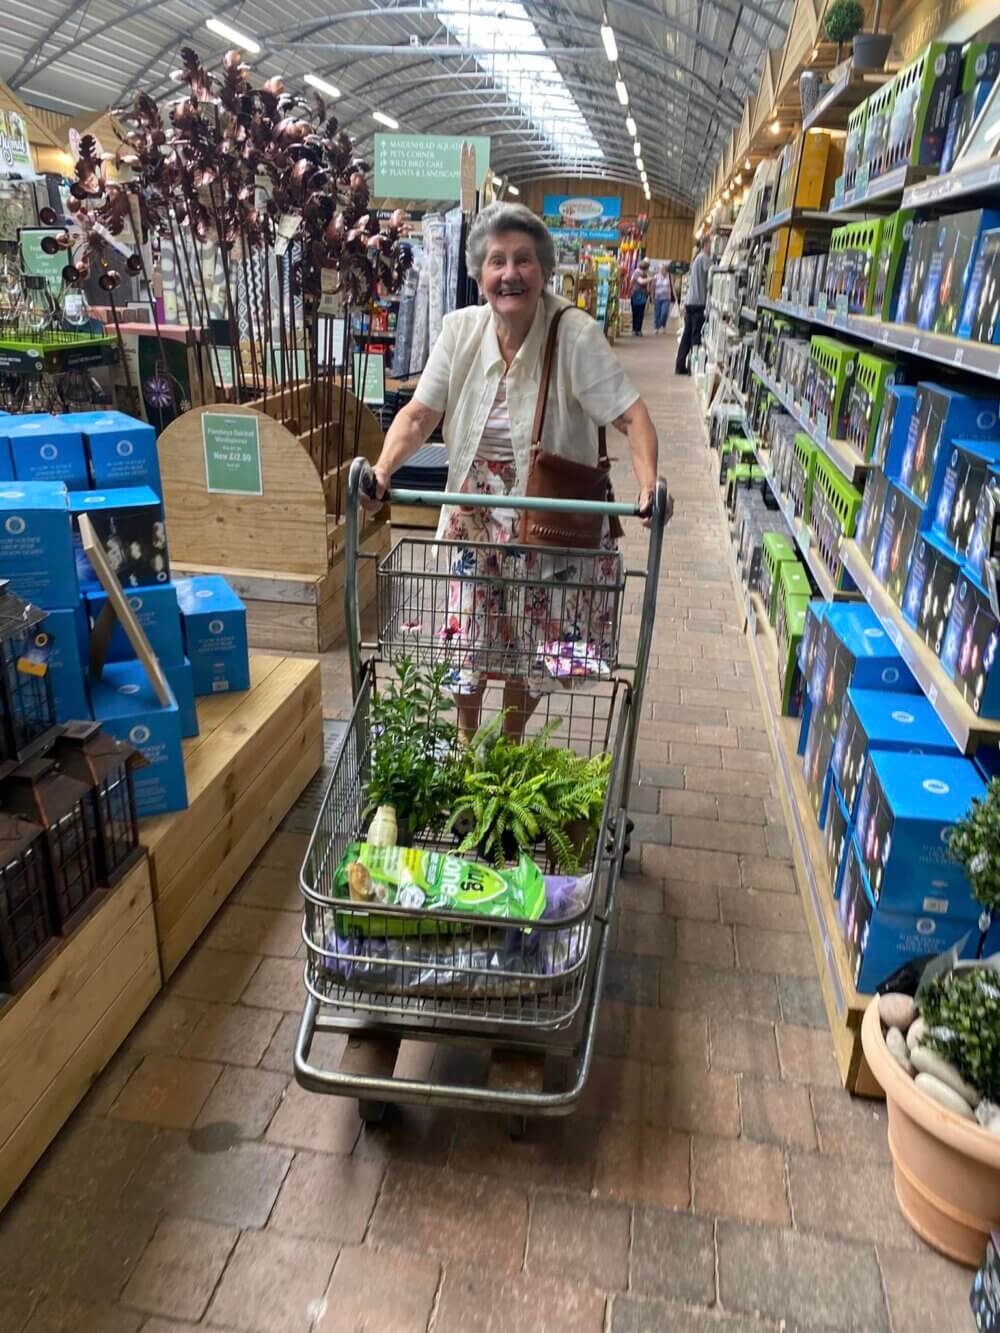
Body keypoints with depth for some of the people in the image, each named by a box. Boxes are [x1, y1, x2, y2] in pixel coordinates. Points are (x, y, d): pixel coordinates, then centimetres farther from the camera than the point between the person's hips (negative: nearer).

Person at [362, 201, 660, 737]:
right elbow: (418, 415, -5)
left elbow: (630, 416, -21)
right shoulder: (460, 330, -5)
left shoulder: (575, 334, -17)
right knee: (468, 643, 10)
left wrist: (648, 484, -38)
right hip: (475, 517, 3)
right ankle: (466, 742, 39)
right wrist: (382, 470, -23)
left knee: (529, 649, 10)